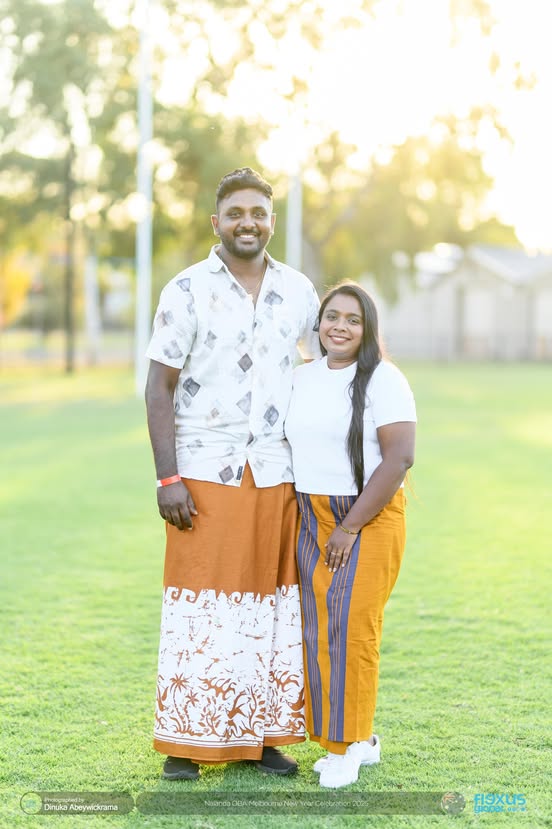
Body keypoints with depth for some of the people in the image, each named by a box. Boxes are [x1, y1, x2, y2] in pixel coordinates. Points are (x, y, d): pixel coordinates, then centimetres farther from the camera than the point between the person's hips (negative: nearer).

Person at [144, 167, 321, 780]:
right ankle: (185, 743, 9)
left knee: (271, 604, 6)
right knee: (200, 607, 0)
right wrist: (167, 478, -11)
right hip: (205, 473, -3)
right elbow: (159, 387, -3)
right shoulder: (187, 291, -3)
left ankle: (259, 736, 16)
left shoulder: (298, 291, 7)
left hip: (276, 475, 3)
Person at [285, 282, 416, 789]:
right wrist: (296, 517, 7)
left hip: (370, 518, -6)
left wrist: (351, 527, -16)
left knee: (351, 628, -8)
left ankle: (347, 746, 4)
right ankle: (362, 741, 17)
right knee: (318, 631, 5)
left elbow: (400, 458, -15)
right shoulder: (303, 378, 11)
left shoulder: (382, 380, -8)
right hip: (312, 518, 6)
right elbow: (290, 446, 18)